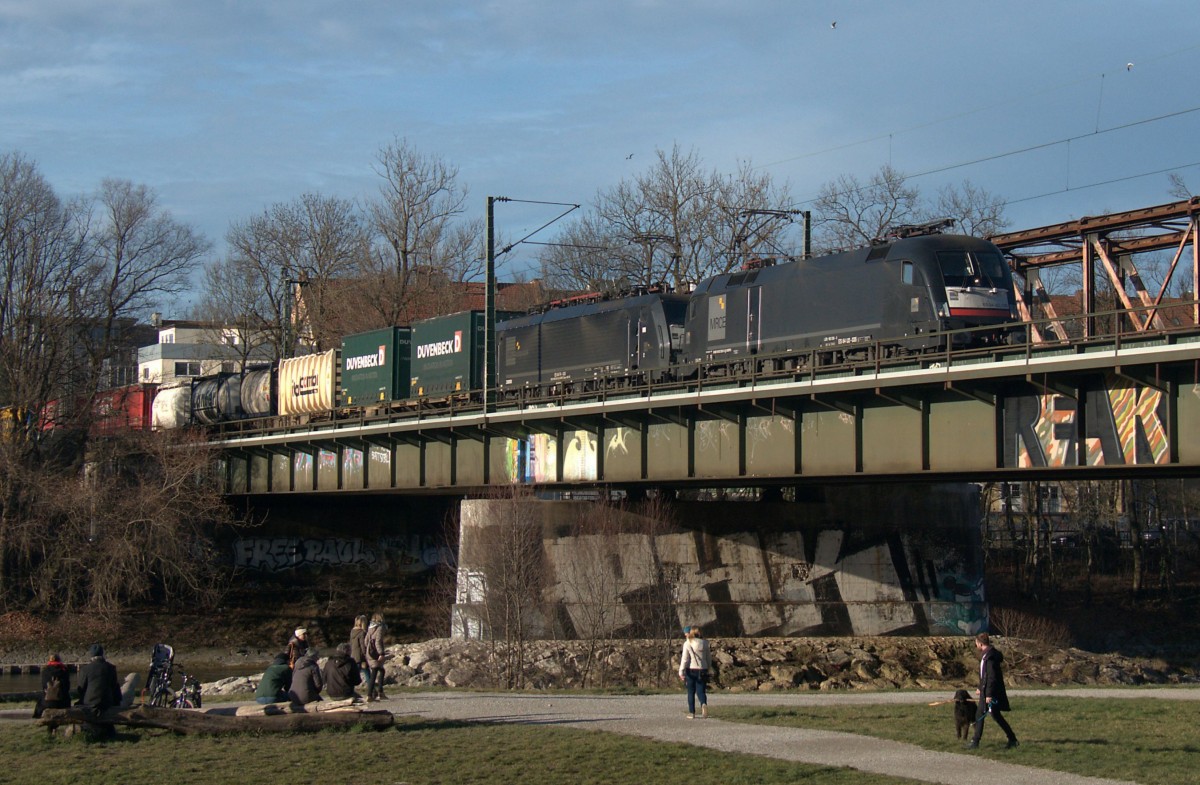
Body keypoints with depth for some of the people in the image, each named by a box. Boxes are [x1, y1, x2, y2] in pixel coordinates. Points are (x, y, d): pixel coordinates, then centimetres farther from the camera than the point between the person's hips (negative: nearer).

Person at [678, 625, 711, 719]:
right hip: (702, 670, 2)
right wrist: (707, 667, 24)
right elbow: (709, 658, 10)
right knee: (701, 691, 4)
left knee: (691, 692, 9)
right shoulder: (704, 643, 5)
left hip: (691, 670, -2)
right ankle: (704, 704, -26)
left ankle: (692, 713, 11)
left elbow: (685, 659, -10)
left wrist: (681, 672, -10)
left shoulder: (688, 643, -6)